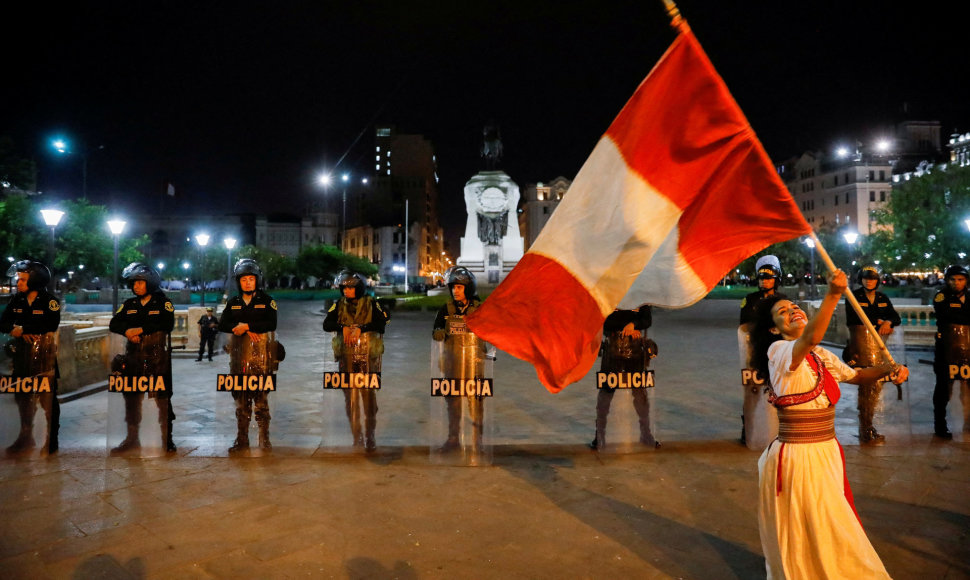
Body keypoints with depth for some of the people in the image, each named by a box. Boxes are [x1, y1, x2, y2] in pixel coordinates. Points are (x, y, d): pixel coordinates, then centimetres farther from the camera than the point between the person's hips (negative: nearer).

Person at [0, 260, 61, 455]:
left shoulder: (50, 301, -8)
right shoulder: (16, 300, 9)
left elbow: (51, 325, -21)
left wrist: (22, 328, -15)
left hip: (44, 356, -6)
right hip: (22, 355, 6)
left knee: (48, 399, -2)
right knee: (22, 397, 16)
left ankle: (52, 439, 8)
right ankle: (26, 437, 31)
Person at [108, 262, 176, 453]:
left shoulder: (163, 302, 2)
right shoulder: (129, 305, 15)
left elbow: (167, 324, -13)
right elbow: (114, 324, 7)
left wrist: (140, 329, -16)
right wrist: (128, 332, -13)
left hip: (158, 355, -5)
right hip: (134, 356, 5)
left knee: (162, 397, -4)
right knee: (132, 397, 9)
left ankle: (167, 438, 3)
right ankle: (132, 438, 20)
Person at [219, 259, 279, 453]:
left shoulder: (266, 300, 4)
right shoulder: (233, 303, 15)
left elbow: (271, 323, -9)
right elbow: (222, 324, 5)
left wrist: (246, 326, -12)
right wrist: (247, 331, -9)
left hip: (261, 355, -4)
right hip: (239, 355, 4)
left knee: (261, 397, -5)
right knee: (241, 399, 6)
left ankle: (264, 439, 2)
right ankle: (242, 439, 14)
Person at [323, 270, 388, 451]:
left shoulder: (370, 303, 2)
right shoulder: (339, 305, 9)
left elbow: (381, 323, -10)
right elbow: (326, 324, -2)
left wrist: (361, 328, -21)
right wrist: (343, 327, -18)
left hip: (368, 356, -2)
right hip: (347, 357, 3)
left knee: (369, 395, -6)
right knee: (350, 397, 4)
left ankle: (370, 436, 3)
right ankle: (356, 435, 15)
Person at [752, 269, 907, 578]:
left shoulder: (821, 356, 11)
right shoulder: (778, 350, -15)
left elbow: (856, 375, 20)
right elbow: (810, 338, -35)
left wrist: (887, 368, -1)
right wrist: (832, 294, -46)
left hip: (827, 452, 8)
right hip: (796, 457, -8)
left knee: (834, 534, 23)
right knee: (802, 537, 4)